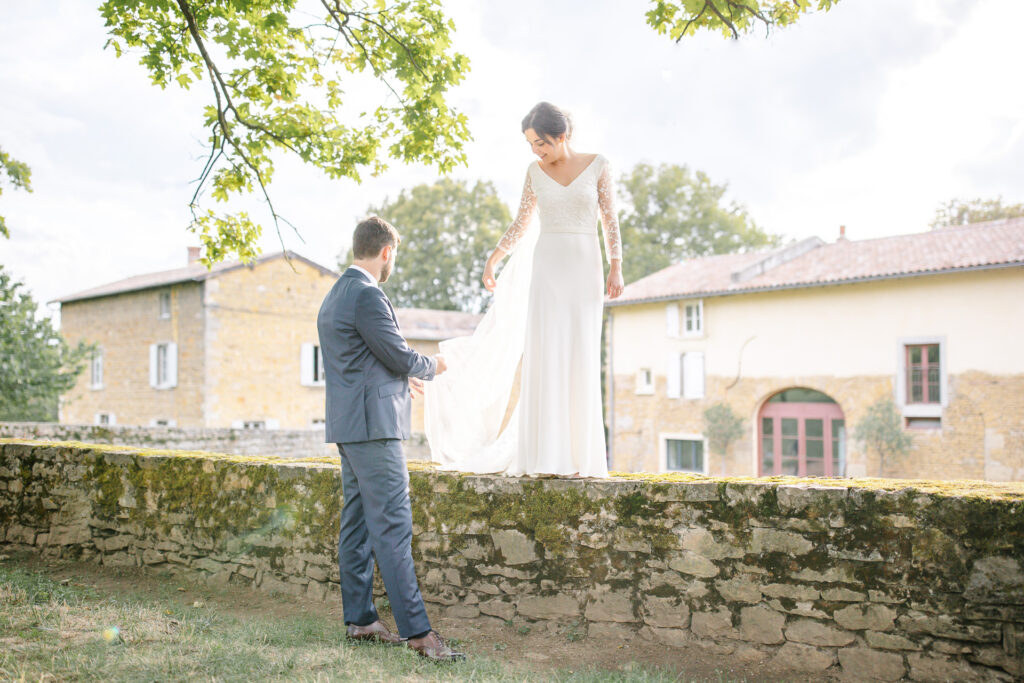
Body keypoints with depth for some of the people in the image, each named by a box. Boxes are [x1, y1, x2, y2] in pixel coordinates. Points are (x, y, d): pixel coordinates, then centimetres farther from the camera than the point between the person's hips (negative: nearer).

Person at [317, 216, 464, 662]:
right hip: (373, 425, -10)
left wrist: (400, 378, 30)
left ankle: (359, 620, 20)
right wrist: (431, 367, 5)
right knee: (392, 527, -10)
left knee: (356, 523, 12)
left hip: (348, 426, 11)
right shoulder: (367, 295, -14)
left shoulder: (334, 296, 17)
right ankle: (416, 631, -6)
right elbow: (400, 356, -14)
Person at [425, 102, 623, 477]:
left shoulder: (598, 165, 2)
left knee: (580, 360, -3)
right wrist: (493, 259, 9)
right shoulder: (535, 171, 8)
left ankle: (579, 457, 3)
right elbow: (521, 223, 15)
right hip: (546, 267, 2)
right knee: (544, 356, -6)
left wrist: (616, 268, -8)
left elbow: (610, 221, 2)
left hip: (585, 267, -1)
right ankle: (546, 457, -3)